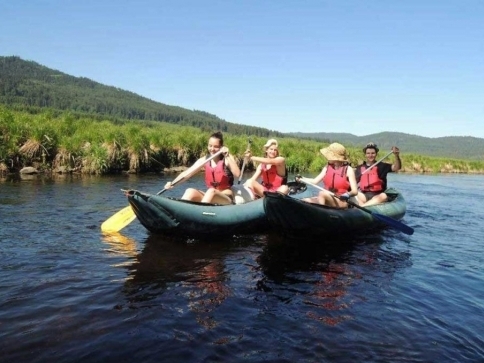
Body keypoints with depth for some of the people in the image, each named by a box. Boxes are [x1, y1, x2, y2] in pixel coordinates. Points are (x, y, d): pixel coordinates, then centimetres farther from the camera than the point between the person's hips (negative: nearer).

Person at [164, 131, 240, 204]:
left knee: (211, 191, -34)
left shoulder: (227, 159, -5)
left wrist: (227, 156, -26)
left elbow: (237, 174, -23)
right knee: (190, 191, -21)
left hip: (227, 199, -4)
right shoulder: (204, 160, 4)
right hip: (210, 197, 4)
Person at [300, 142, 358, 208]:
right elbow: (315, 181, 6)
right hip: (327, 199, 5)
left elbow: (355, 191, -9)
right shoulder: (327, 167, 10)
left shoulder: (348, 170, -5)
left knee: (322, 193, -33)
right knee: (305, 201, -16)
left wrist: (348, 194, -29)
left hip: (342, 202, -5)